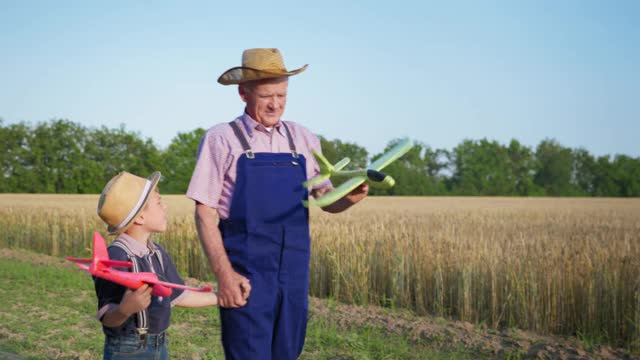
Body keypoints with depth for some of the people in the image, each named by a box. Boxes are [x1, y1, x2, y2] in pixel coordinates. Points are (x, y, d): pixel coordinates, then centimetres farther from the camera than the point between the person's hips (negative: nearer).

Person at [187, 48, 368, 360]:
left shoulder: (303, 139, 9)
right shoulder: (221, 139, -3)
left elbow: (327, 201, 11)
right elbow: (204, 212, -6)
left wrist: (349, 198, -12)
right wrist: (223, 273, -14)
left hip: (294, 271, 4)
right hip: (246, 274, -4)